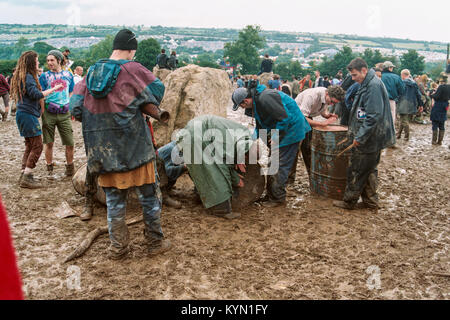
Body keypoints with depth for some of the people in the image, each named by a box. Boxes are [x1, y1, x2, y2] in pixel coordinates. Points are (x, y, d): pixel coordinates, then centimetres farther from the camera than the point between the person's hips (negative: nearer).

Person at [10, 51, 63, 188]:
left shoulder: (21, 76, 18)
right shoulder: (28, 77, -13)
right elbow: (36, 94, -20)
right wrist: (53, 89, -16)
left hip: (23, 114, 10)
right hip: (28, 115, -10)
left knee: (29, 145, 13)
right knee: (37, 146, -8)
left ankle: (24, 176, 15)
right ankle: (26, 178, -7)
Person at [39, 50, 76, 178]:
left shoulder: (68, 75, 10)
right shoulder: (45, 76, 4)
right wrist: (42, 111, -8)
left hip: (64, 114, 1)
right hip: (49, 113, -1)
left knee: (70, 143, -1)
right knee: (49, 143, 4)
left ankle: (70, 167, 18)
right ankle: (49, 168, 17)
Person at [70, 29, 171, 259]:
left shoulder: (92, 72, 5)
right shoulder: (132, 69, -10)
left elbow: (76, 108, 3)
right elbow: (158, 90, -2)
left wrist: (99, 121, 15)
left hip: (103, 151, 5)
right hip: (133, 146, -5)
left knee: (114, 198, 15)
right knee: (149, 195, 11)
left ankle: (117, 246, 24)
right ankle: (155, 242, 22)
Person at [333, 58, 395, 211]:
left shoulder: (374, 85, -20)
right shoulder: (369, 84, 13)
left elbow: (373, 116, -25)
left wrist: (360, 137, -21)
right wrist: (357, 134, 19)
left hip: (369, 140, -10)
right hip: (374, 139, 10)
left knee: (356, 171, 1)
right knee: (370, 170, 17)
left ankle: (349, 202, 13)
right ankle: (371, 201, 28)